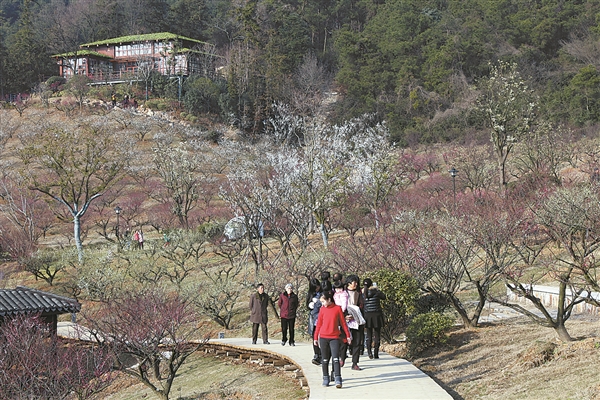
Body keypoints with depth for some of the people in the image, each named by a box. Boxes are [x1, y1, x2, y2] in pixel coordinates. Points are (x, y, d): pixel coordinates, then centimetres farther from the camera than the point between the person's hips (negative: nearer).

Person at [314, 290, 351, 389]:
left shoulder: (338, 308, -2)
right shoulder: (322, 309, 4)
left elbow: (343, 322, 4)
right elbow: (319, 324, 10)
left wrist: (347, 335, 5)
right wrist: (315, 337, 10)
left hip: (335, 337, -2)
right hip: (323, 337, 2)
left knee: (336, 358, -10)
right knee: (325, 359, 7)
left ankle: (338, 380, -11)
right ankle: (326, 379, 16)